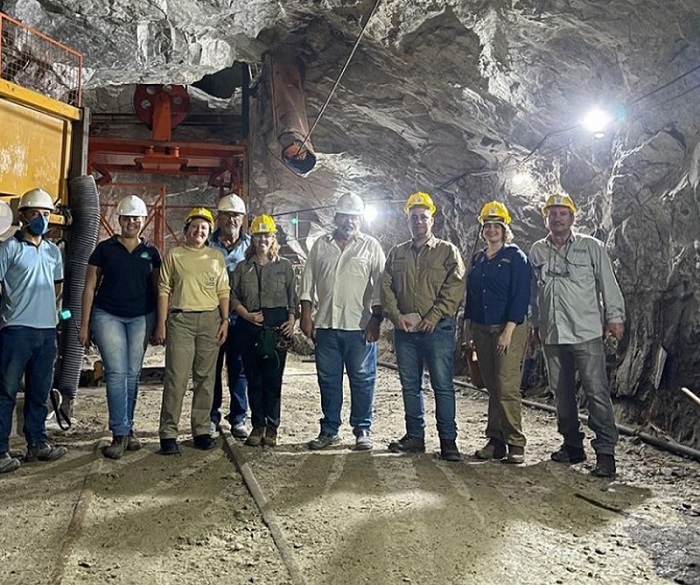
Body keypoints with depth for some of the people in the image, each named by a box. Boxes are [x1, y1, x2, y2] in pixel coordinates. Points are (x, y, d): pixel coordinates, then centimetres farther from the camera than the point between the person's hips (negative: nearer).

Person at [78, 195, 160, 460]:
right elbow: (90, 286, 3)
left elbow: (157, 288, 10)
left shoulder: (150, 252, 7)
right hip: (108, 316, -2)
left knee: (133, 374, 7)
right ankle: (121, 433, -4)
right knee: (116, 373, -9)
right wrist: (84, 324, -1)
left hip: (141, 318, 2)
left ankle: (126, 429, 18)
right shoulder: (105, 248, 2)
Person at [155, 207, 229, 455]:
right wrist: (161, 323, -2)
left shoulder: (216, 257, 13)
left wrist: (225, 320, 3)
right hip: (180, 319, -2)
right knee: (176, 377, -6)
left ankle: (201, 430, 14)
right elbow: (164, 290, 4)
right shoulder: (174, 255, 7)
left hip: (210, 319, 3)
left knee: (205, 377, 6)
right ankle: (168, 433, -1)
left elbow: (223, 291, 12)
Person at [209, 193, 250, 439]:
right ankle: (211, 417, 20)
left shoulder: (250, 245, 6)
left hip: (240, 315, 0)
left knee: (239, 368, 6)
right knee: (212, 367, 7)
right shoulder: (208, 244, 3)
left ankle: (238, 418, 16)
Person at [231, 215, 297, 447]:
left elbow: (293, 297, 8)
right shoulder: (243, 267, 12)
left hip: (277, 325, -2)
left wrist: (291, 320, -6)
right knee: (253, 377, 6)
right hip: (248, 326, 2)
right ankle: (258, 425, 15)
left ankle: (272, 427, 6)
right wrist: (247, 315, -7)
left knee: (273, 378, -3)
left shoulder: (284, 265, 8)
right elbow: (234, 296, 8)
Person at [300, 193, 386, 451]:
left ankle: (362, 430, 15)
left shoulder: (371, 246, 3)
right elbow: (308, 281, 11)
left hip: (360, 326, -3)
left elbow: (380, 285, -1)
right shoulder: (321, 245, 11)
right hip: (326, 324, 3)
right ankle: (329, 429, 21)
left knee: (362, 380, 3)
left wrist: (375, 319, -9)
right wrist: (306, 315, 4)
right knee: (328, 380, 10)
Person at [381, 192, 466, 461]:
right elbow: (386, 286, 9)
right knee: (410, 385, 10)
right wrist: (396, 315, -6)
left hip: (438, 328, -4)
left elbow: (455, 288, -6)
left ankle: (448, 439, 5)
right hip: (404, 329, 4)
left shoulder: (447, 251, 5)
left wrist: (433, 317, -15)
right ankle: (415, 435, 21)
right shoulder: (397, 253, 16)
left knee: (443, 385, -2)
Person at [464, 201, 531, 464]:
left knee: (507, 387, -11)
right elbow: (470, 294, 19)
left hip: (509, 329, -6)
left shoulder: (516, 257, -4)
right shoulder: (477, 259, 15)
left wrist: (508, 331, -17)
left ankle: (515, 444, -3)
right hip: (482, 330, 6)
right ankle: (495, 441, 15)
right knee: (492, 387, 9)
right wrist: (467, 324, 11)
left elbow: (521, 297, -11)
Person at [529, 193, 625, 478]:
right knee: (562, 393, 11)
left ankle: (605, 451, 0)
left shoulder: (591, 247, 1)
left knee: (597, 392, -6)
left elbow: (608, 283, 1)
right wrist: (536, 323, 17)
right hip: (552, 334, 4)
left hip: (586, 332, -4)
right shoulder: (537, 251, 11)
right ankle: (572, 445, 23)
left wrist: (615, 317, -4)